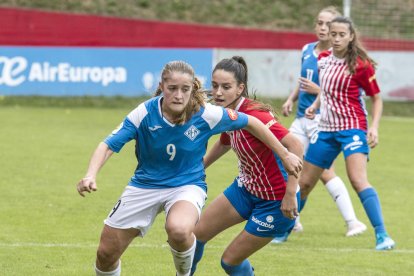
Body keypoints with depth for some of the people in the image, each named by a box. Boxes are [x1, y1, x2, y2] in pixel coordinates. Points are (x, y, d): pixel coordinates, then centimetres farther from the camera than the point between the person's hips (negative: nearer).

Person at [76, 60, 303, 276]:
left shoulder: (206, 114, -20)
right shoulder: (145, 113, -20)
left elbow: (251, 123, -5)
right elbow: (109, 145, -20)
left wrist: (285, 155, 2)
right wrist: (91, 175, -39)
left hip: (187, 185, -2)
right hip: (145, 184, 2)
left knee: (179, 230, -37)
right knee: (106, 254, 2)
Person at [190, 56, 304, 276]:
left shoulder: (252, 115, -28)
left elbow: (295, 146, -35)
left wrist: (290, 195, -36)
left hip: (276, 201, -8)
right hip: (246, 188, 8)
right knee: (196, 232, 8)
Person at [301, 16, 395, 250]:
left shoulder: (360, 65, -11)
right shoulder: (323, 59, 6)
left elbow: (377, 99, -3)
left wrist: (374, 127, -16)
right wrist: (315, 106, 5)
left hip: (352, 128, -6)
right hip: (327, 129, 6)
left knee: (358, 180, -25)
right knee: (304, 183, 12)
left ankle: (382, 235, -27)